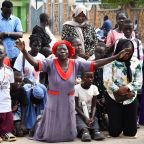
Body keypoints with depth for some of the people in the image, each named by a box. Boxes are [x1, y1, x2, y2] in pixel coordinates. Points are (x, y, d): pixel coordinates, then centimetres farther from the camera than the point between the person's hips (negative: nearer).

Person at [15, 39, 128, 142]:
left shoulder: (76, 64, -5)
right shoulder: (50, 63, -11)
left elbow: (95, 64, -7)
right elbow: (35, 63, -23)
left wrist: (116, 57, -11)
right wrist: (24, 51, -40)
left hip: (69, 102, 2)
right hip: (54, 101, -2)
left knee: (68, 134, 15)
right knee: (51, 135, 8)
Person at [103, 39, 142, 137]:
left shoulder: (135, 62, 4)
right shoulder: (110, 62, -6)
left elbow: (139, 81, 0)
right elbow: (107, 81, -13)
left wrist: (127, 88, -16)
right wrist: (119, 91, -16)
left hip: (131, 99, 3)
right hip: (114, 99, -3)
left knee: (131, 132, 2)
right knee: (114, 132, -2)